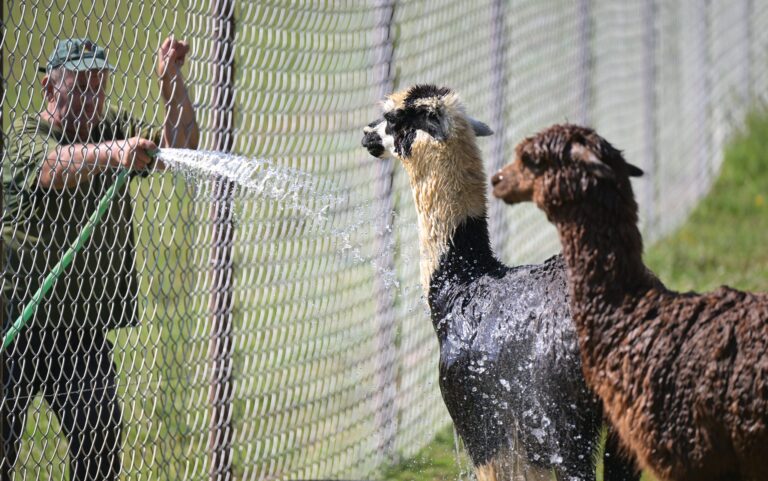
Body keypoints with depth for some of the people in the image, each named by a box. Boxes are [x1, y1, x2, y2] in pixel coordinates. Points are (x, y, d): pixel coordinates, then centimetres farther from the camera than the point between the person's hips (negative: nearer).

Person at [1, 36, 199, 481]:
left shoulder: (115, 131, 10)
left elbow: (181, 145, -1)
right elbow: (56, 167, -30)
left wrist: (171, 81, -15)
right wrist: (113, 153, -48)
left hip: (86, 330, 4)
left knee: (101, 440, -3)